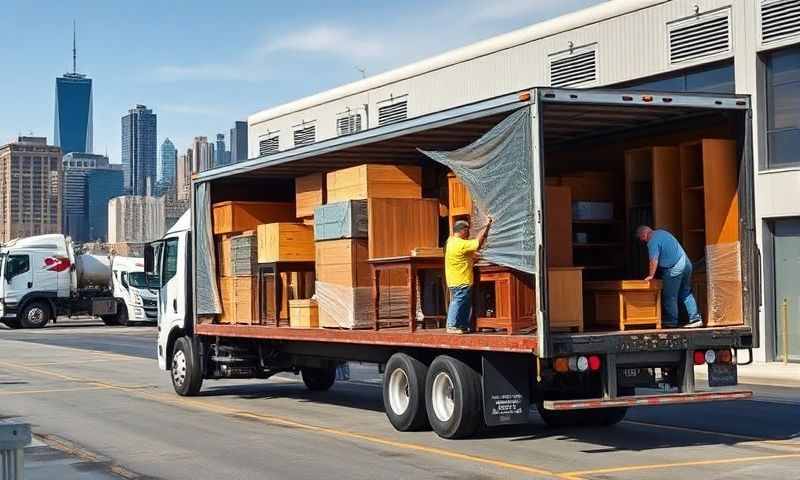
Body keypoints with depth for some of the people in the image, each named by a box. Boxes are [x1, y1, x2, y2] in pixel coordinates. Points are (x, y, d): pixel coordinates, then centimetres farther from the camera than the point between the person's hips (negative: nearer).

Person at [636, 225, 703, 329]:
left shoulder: (653, 242, -13)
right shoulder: (661, 232, 17)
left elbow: (654, 261, -16)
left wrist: (651, 275, -3)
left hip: (674, 268, -9)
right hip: (686, 263, 9)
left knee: (670, 296, 2)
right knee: (686, 293, 14)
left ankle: (671, 321, 9)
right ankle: (695, 318, 12)